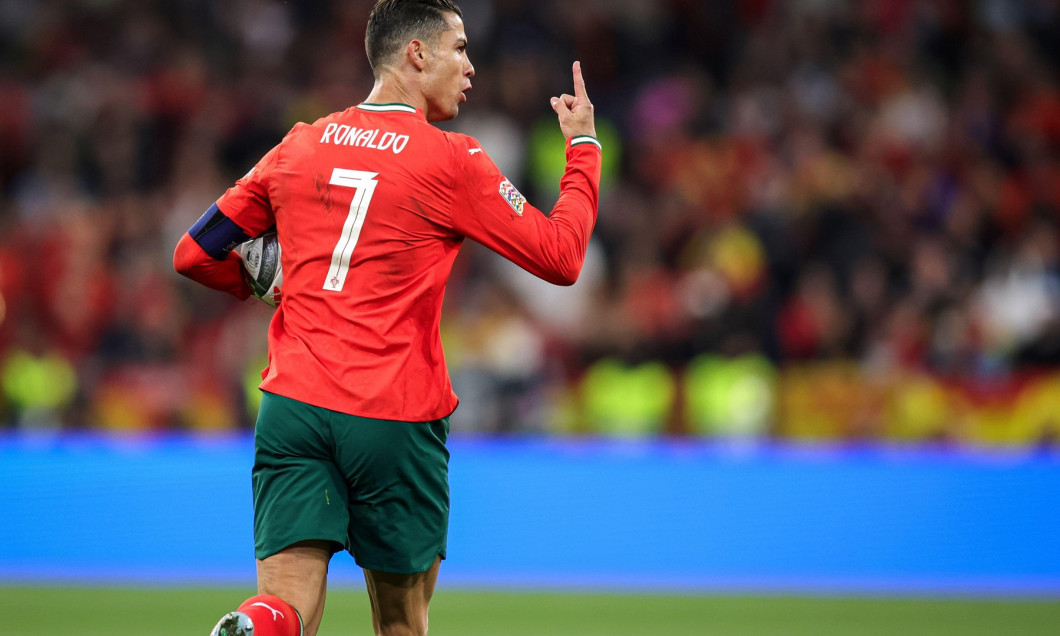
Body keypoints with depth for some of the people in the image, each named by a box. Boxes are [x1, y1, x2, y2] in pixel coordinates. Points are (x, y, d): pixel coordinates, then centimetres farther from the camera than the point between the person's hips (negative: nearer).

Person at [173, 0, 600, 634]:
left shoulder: (298, 148, 10)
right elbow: (562, 258, 1)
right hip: (397, 417, -3)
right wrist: (583, 146, 13)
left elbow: (195, 255, 14)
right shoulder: (452, 162, -4)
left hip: (293, 408, 3)